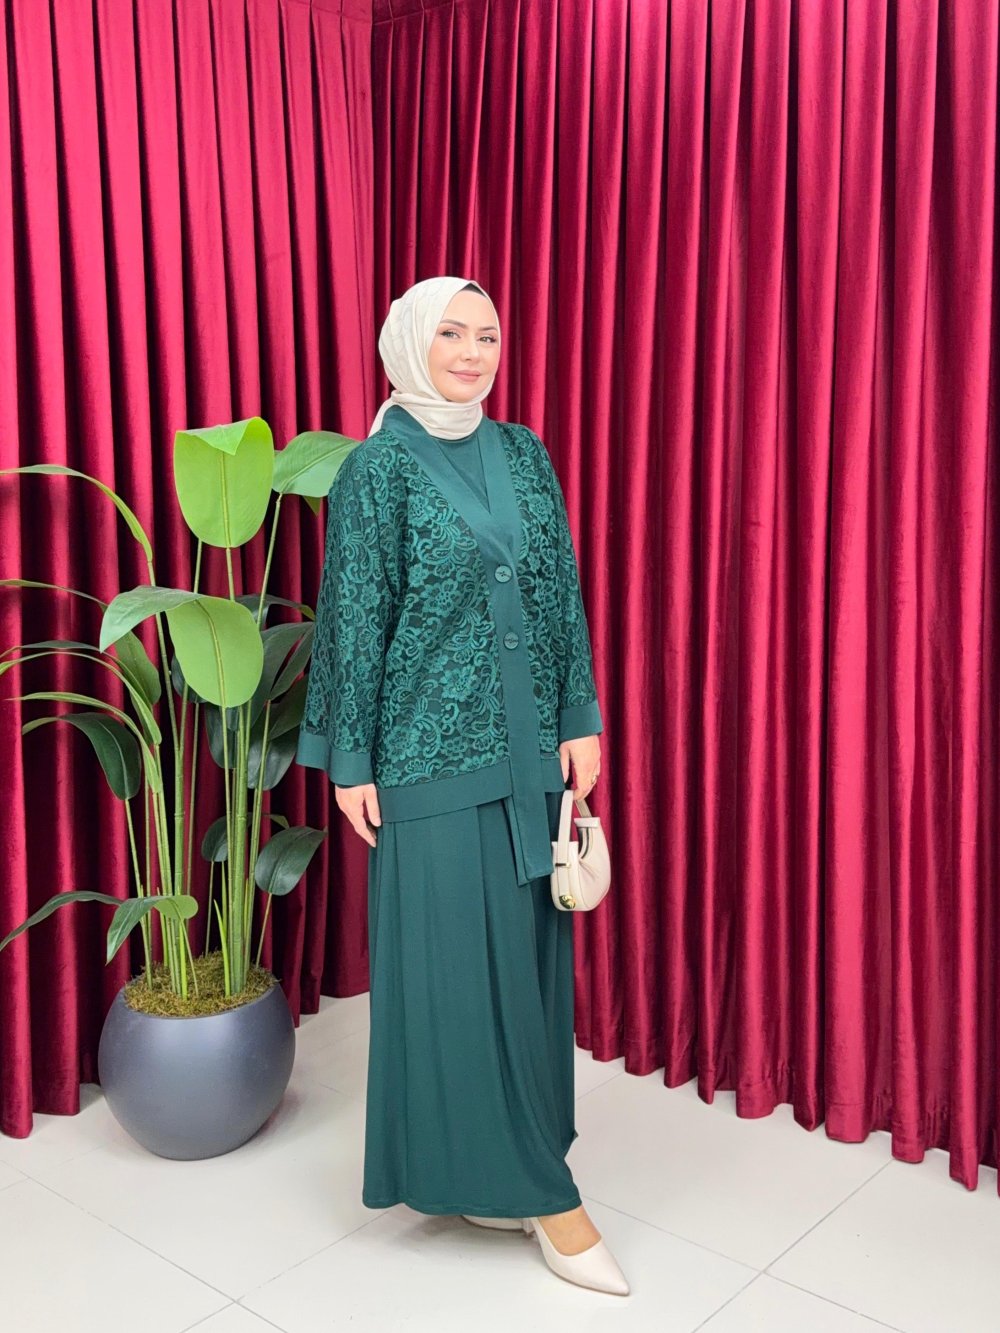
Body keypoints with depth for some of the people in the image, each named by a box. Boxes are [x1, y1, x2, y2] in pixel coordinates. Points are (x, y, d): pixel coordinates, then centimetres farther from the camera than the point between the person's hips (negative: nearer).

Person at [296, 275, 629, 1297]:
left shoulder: (523, 454, 9)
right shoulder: (378, 466, -6)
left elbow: (563, 592, 9)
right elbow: (355, 618, -6)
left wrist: (582, 720, 4)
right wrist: (351, 762, -6)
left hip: (529, 748, 6)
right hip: (435, 752, -5)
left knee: (527, 949, 11)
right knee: (458, 960, 0)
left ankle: (502, 1171, 28)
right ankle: (536, 1188, 14)